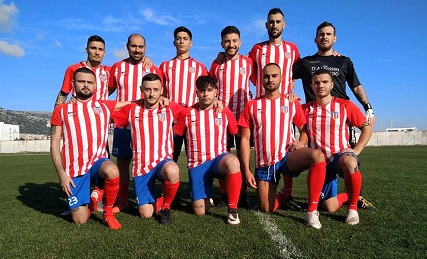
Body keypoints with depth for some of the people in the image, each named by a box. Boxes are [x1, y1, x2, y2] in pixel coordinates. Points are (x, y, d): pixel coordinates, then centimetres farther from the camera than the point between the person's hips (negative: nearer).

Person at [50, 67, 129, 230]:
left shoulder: (105, 106, 9)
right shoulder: (61, 110, 8)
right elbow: (54, 144, 4)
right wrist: (61, 173, -5)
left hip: (98, 161, 0)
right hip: (74, 169, 0)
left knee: (112, 171, -37)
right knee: (80, 220, -5)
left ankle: (108, 212, -9)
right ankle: (87, 202, 33)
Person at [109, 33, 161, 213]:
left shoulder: (153, 70, 4)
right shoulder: (117, 68, 7)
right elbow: (108, 90, 17)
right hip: (122, 124, 1)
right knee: (122, 162, 7)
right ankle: (122, 201, 19)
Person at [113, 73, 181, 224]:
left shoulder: (170, 108, 0)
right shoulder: (132, 110, 2)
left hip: (163, 161, -1)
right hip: (141, 167, 1)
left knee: (172, 171, -39)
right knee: (146, 214, -2)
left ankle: (166, 206, -9)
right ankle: (158, 202, 34)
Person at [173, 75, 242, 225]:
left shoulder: (225, 112, 1)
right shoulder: (186, 113, 1)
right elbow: (174, 134, 11)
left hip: (219, 159, 0)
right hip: (197, 164, 1)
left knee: (232, 162, -39)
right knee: (200, 211, -3)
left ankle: (232, 210, -21)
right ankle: (205, 197, 36)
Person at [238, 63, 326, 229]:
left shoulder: (292, 103, 7)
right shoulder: (252, 106, 5)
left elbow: (304, 129, 14)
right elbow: (245, 139, 3)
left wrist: (301, 143, -11)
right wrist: (246, 171, -4)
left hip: (287, 157, 0)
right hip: (264, 164, 1)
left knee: (318, 156, -32)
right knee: (267, 210, 0)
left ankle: (312, 211, -21)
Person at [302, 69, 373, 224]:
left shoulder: (345, 106, -3)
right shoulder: (306, 109, 1)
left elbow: (367, 128, 3)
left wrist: (356, 151, -8)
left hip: (341, 155, -2)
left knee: (349, 162, -41)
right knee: (331, 208, -1)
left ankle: (353, 207, -16)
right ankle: (347, 195, 37)